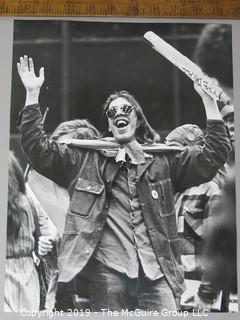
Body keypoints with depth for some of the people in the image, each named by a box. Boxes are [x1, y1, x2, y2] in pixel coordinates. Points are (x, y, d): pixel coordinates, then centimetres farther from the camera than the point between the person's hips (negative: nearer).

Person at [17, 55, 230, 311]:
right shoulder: (85, 160, 14)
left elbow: (214, 156, 6)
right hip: (107, 272, 0)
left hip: (156, 272, 1)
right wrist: (32, 94, 1)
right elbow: (38, 148, 7)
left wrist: (209, 100, -2)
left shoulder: (165, 160, 14)